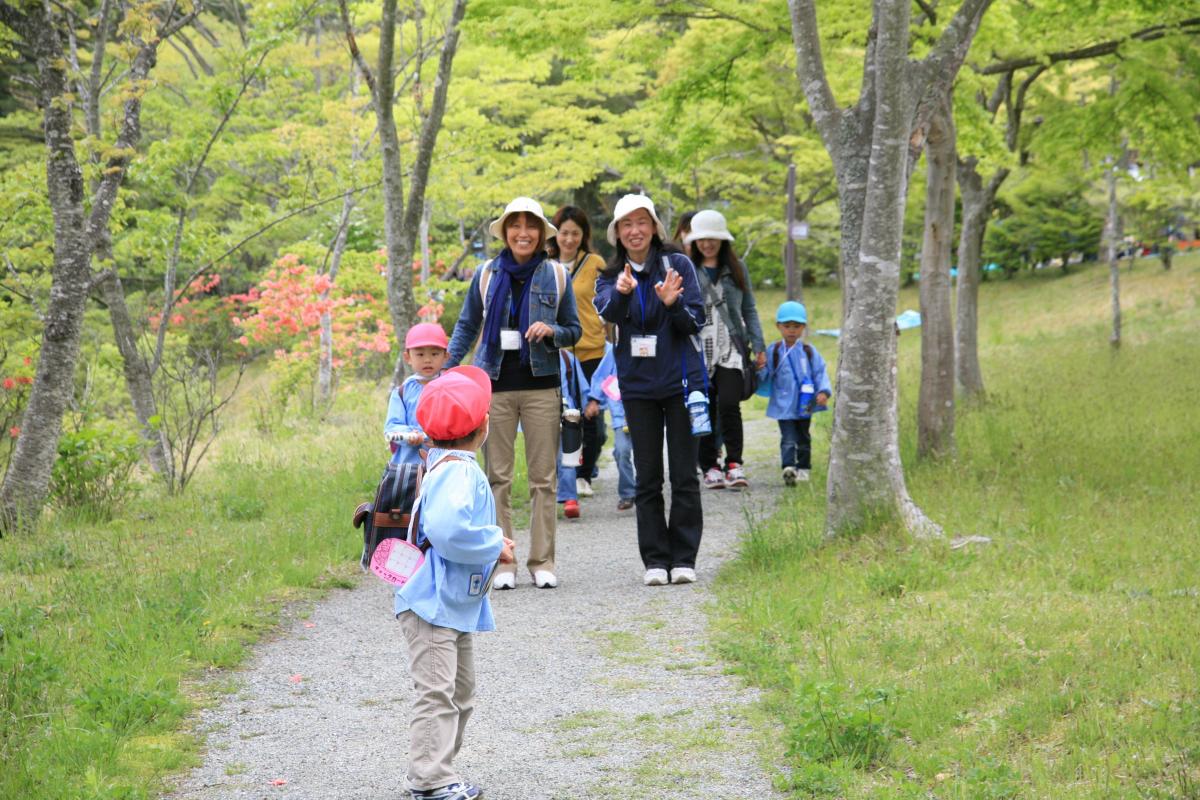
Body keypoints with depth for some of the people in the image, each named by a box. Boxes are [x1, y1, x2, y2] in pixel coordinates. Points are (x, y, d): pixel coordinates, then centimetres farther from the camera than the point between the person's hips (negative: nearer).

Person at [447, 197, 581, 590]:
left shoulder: (556, 275, 4)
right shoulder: (486, 274, 6)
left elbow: (574, 331, 9)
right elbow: (466, 327, 12)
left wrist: (552, 331, -13)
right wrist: (445, 371, 2)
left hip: (541, 384, 0)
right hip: (494, 384, 0)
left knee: (543, 477, 2)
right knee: (498, 477, 2)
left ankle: (542, 562, 9)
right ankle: (503, 562, 8)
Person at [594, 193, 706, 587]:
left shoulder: (678, 265, 0)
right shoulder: (609, 277, 6)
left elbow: (695, 321, -4)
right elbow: (607, 312, -15)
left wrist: (673, 304, -25)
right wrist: (621, 292, -37)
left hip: (680, 380, -2)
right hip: (638, 385, 2)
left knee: (684, 474, 1)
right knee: (647, 477, 5)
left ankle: (683, 558, 8)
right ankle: (655, 559, 10)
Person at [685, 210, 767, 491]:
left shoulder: (737, 269, 11)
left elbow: (749, 309, 13)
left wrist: (758, 345, 6)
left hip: (731, 349, 0)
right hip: (698, 349, 0)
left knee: (729, 404, -15)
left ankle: (734, 463, -7)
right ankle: (709, 466, 12)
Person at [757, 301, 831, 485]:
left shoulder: (809, 351, 1)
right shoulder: (773, 352, -1)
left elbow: (820, 372, 1)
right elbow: (765, 377, 1)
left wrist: (823, 391, -13)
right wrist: (759, 370, -21)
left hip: (805, 404, 2)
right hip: (783, 405, -2)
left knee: (803, 437, 17)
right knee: (788, 438, -14)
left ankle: (803, 467, 29)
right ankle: (788, 467, -27)